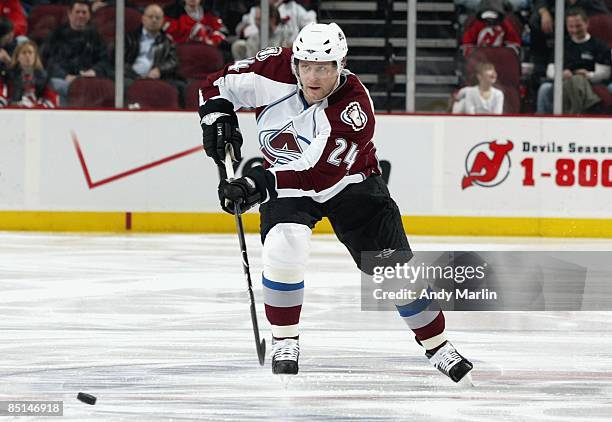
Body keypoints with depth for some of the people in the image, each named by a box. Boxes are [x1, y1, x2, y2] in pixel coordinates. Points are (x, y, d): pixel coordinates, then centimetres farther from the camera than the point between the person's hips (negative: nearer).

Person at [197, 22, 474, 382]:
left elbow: (317, 174, -38)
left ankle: (438, 346, 13)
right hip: (286, 180, 2)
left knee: (395, 266, -5)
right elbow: (219, 84, -6)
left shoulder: (356, 109, -32)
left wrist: (259, 183, -46)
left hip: (348, 181, -1)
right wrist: (217, 116, -24)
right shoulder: (276, 70, -22)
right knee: (284, 247, -26)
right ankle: (285, 341, -8)